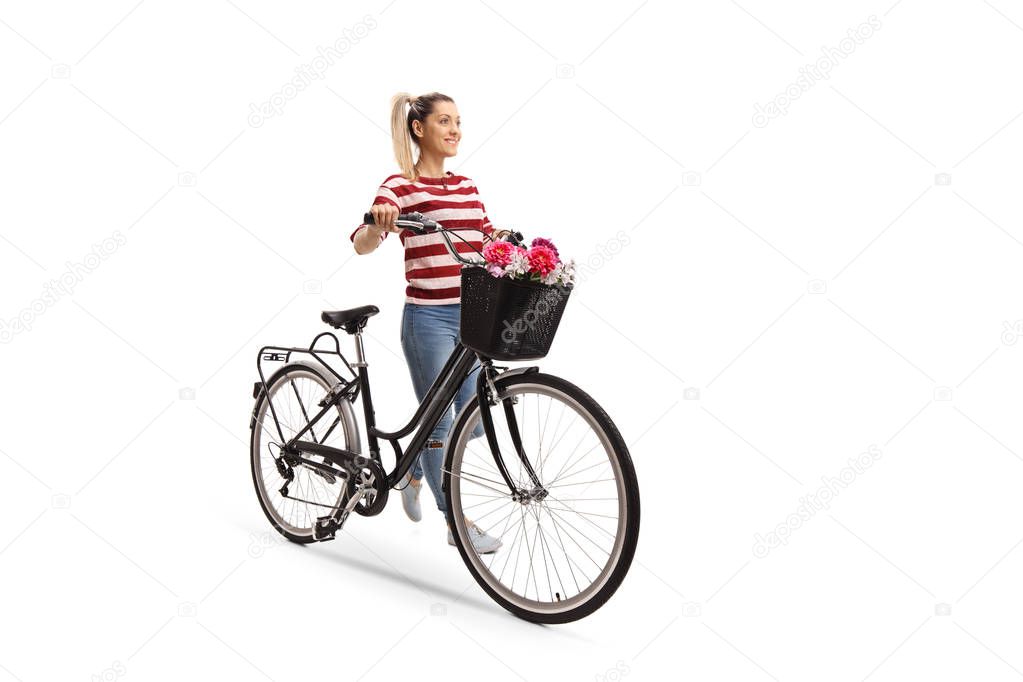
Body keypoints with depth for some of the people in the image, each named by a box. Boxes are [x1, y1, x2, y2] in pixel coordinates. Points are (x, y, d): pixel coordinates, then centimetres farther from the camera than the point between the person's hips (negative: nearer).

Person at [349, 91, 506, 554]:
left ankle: (415, 472, 40)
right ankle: (457, 523, 18)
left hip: (472, 315, 7)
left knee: (472, 421, 13)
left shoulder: (466, 185, 13)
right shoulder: (401, 186, -6)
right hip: (429, 318, -7)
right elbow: (362, 244, -17)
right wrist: (378, 223, -38)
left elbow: (489, 239, 16)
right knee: (440, 421, 4)